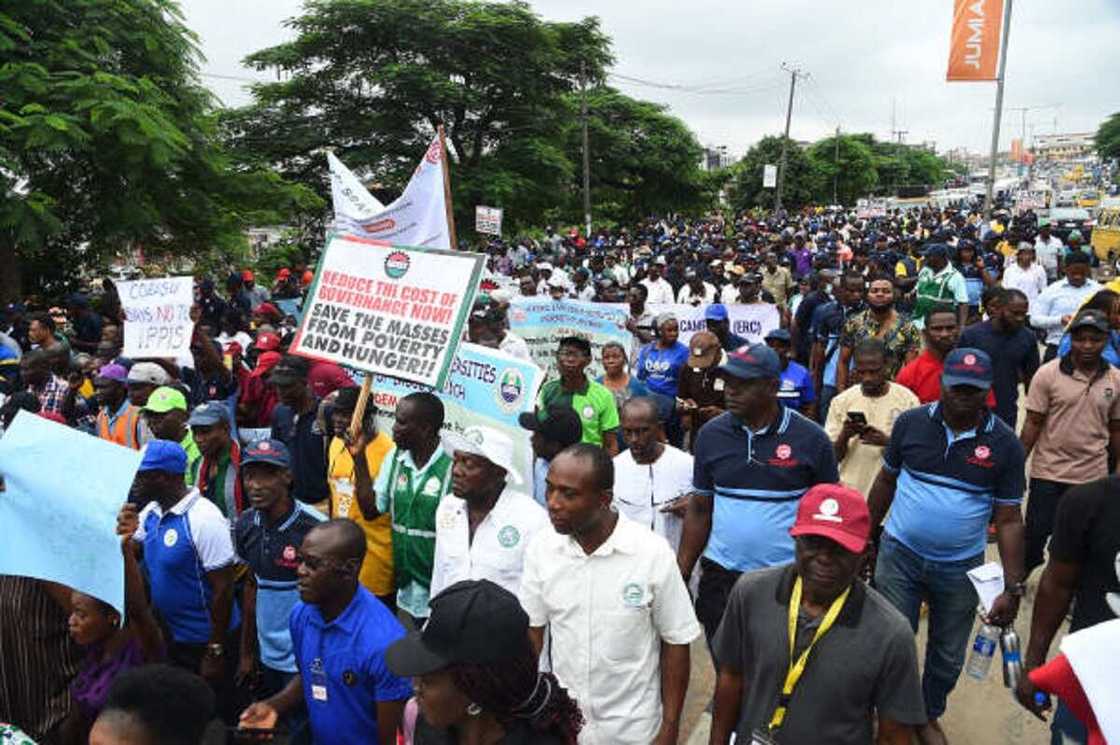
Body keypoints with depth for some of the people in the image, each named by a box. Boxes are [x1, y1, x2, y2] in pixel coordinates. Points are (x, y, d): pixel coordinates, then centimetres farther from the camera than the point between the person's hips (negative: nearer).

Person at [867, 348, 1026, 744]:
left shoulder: (1004, 444, -10)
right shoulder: (911, 422, -8)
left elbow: (1009, 520, -7)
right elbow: (886, 481, 4)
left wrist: (1014, 588, -9)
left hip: (961, 567, 0)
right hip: (899, 555, 0)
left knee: (948, 656, 17)